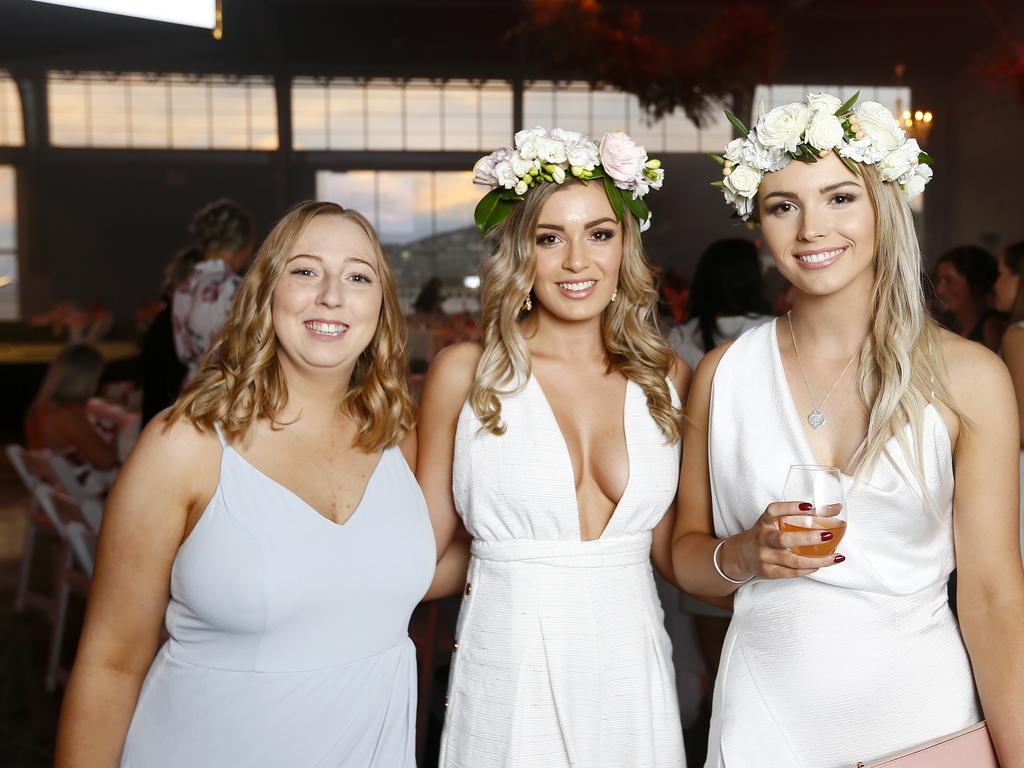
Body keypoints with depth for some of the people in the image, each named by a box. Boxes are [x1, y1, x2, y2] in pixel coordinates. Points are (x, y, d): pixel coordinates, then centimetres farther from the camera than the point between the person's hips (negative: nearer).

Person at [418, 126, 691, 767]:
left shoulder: (667, 377, 3)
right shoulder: (465, 373, -5)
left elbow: (669, 550, 8)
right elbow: (426, 543, 0)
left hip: (632, 670, 3)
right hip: (510, 672, -2)